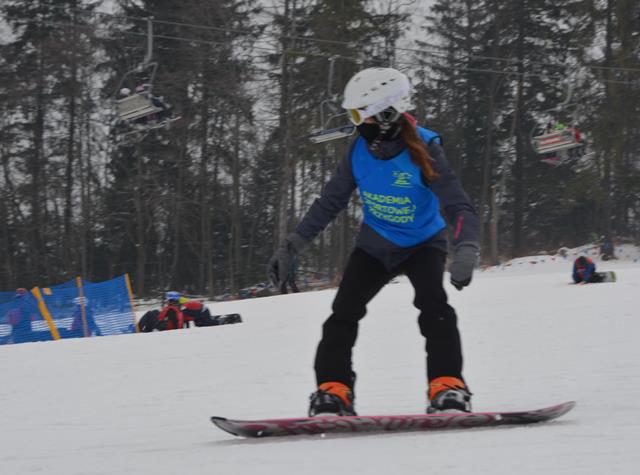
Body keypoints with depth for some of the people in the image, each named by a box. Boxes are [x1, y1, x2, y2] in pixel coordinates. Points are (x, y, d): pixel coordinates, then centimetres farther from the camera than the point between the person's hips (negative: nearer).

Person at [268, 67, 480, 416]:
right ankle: (333, 391, -1)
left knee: (433, 304, -27)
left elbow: (459, 207, -29)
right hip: (375, 246, 4)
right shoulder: (360, 151, -12)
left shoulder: (423, 151, -25)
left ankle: (448, 387, -25)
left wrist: (465, 251, -47)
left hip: (422, 243, -4)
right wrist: (292, 246, -5)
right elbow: (330, 202, -2)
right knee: (343, 312, -9)